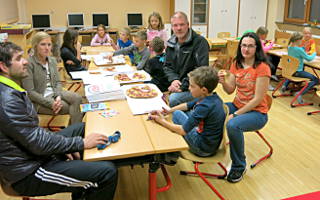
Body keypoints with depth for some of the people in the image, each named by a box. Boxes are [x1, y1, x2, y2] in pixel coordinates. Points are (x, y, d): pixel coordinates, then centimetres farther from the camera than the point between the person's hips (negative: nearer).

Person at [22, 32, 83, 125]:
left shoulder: (52, 60, 6)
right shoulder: (29, 64, -15)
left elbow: (57, 82, 9)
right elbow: (30, 92, -18)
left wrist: (58, 96, -12)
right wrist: (50, 103, -23)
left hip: (54, 93, 6)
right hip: (39, 100, -6)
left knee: (77, 98, -20)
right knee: (72, 108, -21)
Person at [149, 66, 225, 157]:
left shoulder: (205, 106, -30)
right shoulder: (212, 96, -4)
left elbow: (183, 130, -25)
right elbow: (188, 105, 12)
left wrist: (162, 121, -13)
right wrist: (169, 110, 2)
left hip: (203, 149, -8)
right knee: (177, 113, 12)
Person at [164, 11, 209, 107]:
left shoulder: (200, 42, -10)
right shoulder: (171, 43, 11)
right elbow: (167, 66, 15)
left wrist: (183, 86, -19)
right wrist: (173, 80, -6)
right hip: (177, 86, 6)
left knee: (172, 99, -31)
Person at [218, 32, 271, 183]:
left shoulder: (262, 68, -16)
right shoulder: (237, 64, 5)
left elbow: (258, 99, -18)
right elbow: (230, 90, 3)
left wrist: (235, 114, -21)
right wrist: (223, 82, -19)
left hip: (256, 112, -6)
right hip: (237, 106, 7)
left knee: (232, 125, -35)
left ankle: (239, 166, -11)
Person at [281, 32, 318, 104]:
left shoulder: (289, 47, 2)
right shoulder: (299, 49, -20)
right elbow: (309, 58, -13)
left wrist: (303, 48, 6)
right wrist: (314, 54, 6)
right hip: (297, 72, -8)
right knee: (316, 80, -4)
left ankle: (285, 85, 20)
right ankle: (300, 93, -18)